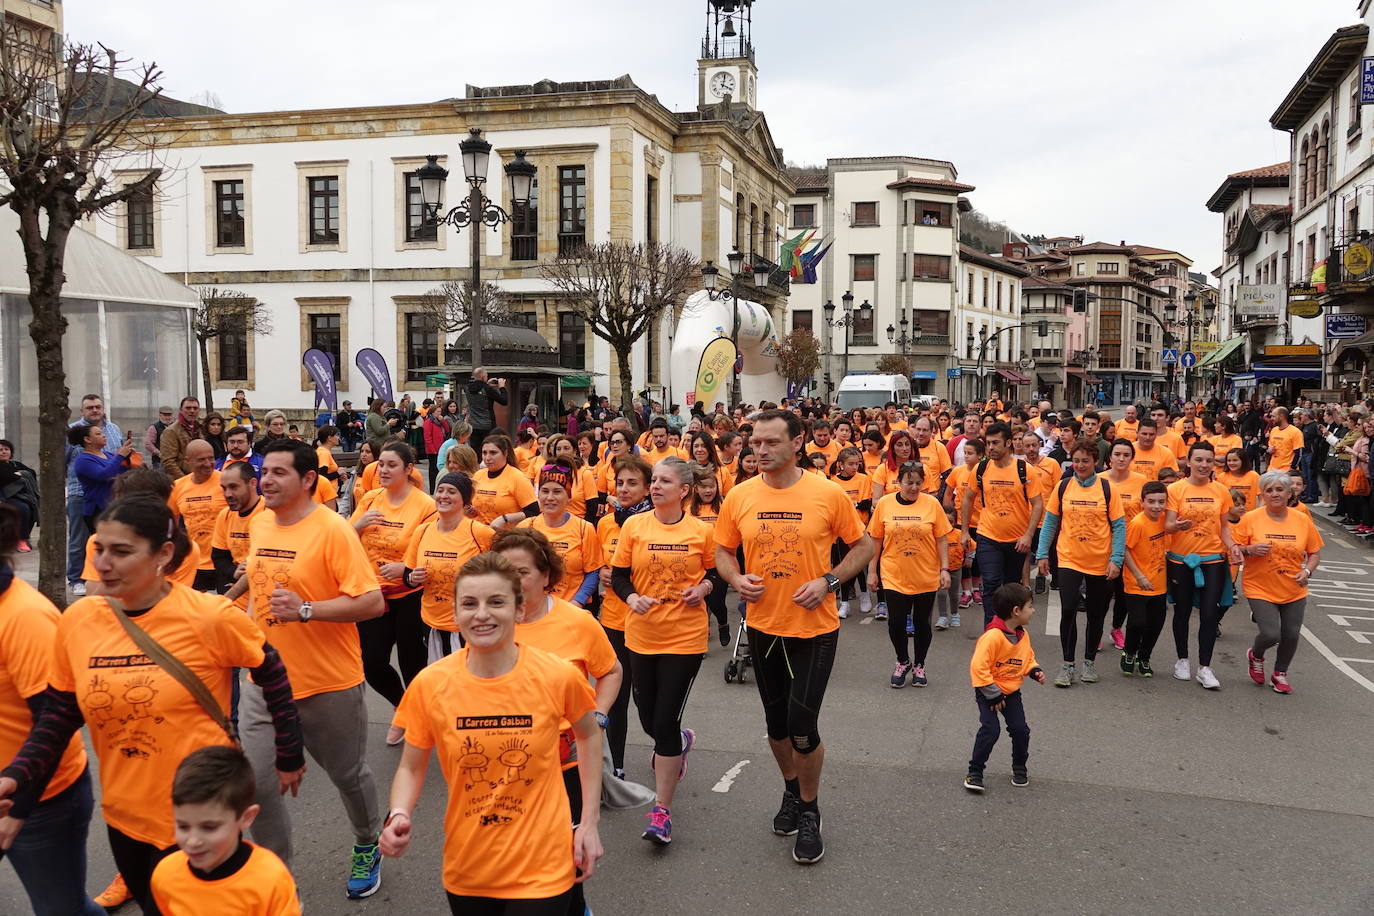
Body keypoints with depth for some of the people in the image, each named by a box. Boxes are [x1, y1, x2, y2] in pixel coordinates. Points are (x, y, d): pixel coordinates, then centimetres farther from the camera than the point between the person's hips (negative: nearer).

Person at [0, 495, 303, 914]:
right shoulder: (76, 620, -7)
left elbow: (273, 678, -6)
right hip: (123, 814, 5)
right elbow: (59, 711, 5)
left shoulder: (210, 617, -19)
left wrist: (289, 757, 1)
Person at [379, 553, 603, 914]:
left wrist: (590, 823, 2)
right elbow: (411, 768, 2)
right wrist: (399, 816, -18)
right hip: (465, 872, 2)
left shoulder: (559, 677, -16)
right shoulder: (430, 684, -12)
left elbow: (589, 735, 4)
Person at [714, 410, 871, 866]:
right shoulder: (739, 496, -3)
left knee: (802, 725, -4)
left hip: (814, 627, -3)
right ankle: (791, 790, 45)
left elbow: (863, 545, -1)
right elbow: (723, 551, 9)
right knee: (776, 723, 18)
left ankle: (809, 813, 21)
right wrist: (737, 579, -12)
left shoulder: (828, 494, -11)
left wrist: (828, 581, -15)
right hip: (763, 626, 4)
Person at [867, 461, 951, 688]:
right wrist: (872, 571, 4)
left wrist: (944, 569, -5)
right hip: (894, 576, 0)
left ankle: (919, 665, 31)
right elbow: (876, 540, 3)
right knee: (896, 622, -3)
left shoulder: (932, 504, -4)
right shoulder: (884, 503, -3)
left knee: (922, 622, 10)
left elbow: (941, 540, 0)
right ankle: (903, 661, 25)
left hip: (926, 577, 0)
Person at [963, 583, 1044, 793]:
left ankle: (1020, 768, 24)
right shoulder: (993, 636, -26)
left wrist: (1035, 671, -4)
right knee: (990, 730, -15)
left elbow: (1028, 658, 17)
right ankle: (975, 772, 0)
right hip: (988, 691, -6)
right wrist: (993, 695, -20)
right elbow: (978, 667, -25)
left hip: (1011, 691, 6)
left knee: (1020, 729, 0)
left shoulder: (1023, 634, -1)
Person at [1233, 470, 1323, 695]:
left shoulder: (1303, 520, 0)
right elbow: (1234, 549, -1)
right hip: (1261, 590, -3)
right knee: (1271, 634, -14)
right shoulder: (1250, 519, -7)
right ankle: (1255, 656, 22)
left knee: (1291, 635, 6)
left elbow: (1315, 553, 9)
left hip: (1294, 591, 3)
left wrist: (1307, 571, -9)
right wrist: (1250, 550, -21)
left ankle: (1280, 674, 33)